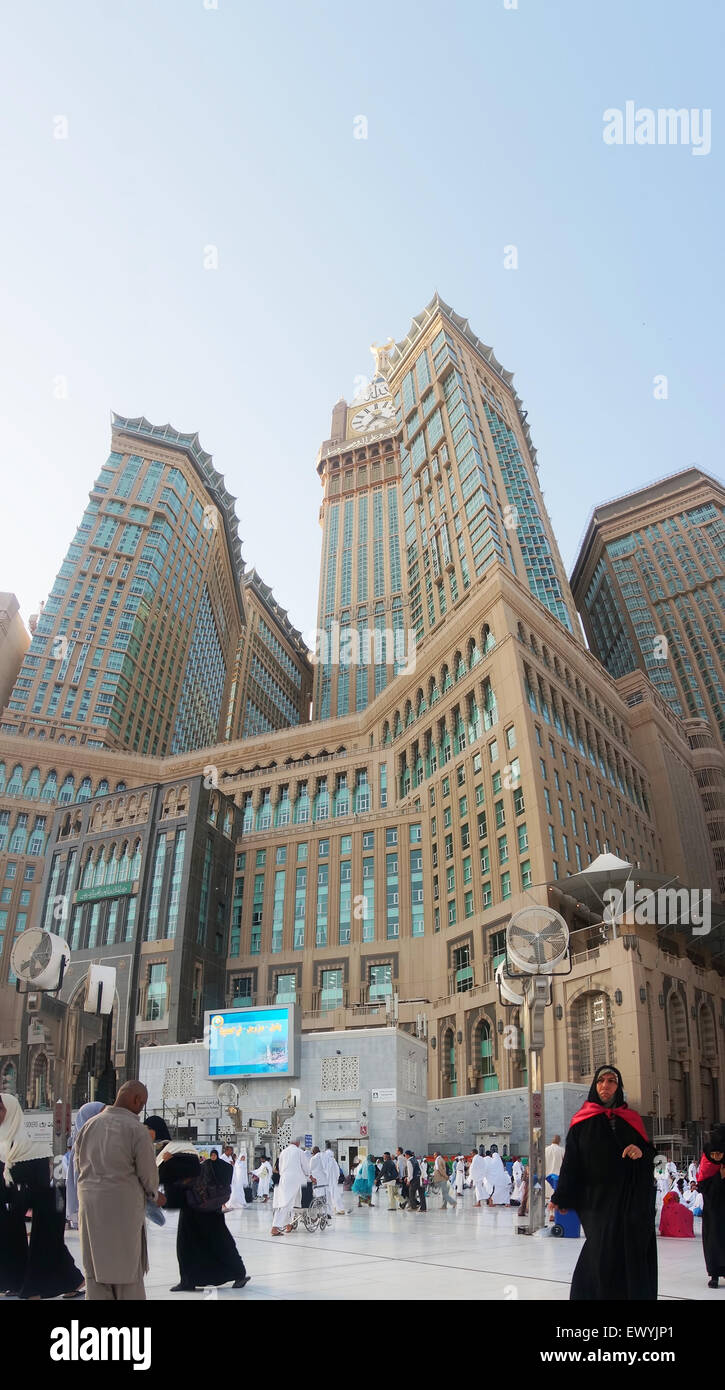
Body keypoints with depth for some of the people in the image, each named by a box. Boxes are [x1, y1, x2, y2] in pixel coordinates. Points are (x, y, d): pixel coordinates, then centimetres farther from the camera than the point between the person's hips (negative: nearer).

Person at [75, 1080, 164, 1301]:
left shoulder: (89, 1124, 2)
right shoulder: (136, 1129, -14)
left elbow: (78, 1164, 10)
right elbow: (147, 1171, -8)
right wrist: (155, 1195, 12)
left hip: (90, 1202, 5)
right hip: (122, 1203, -5)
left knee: (95, 1265, 15)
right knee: (126, 1266, 9)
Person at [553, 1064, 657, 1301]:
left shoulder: (631, 1119, 10)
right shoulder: (582, 1121, 3)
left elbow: (649, 1153, 12)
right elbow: (571, 1161, 0)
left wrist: (641, 1152, -11)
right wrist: (562, 1198, -6)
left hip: (631, 1198, 2)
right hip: (597, 1197, -2)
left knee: (632, 1251, -2)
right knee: (602, 1252, -10)